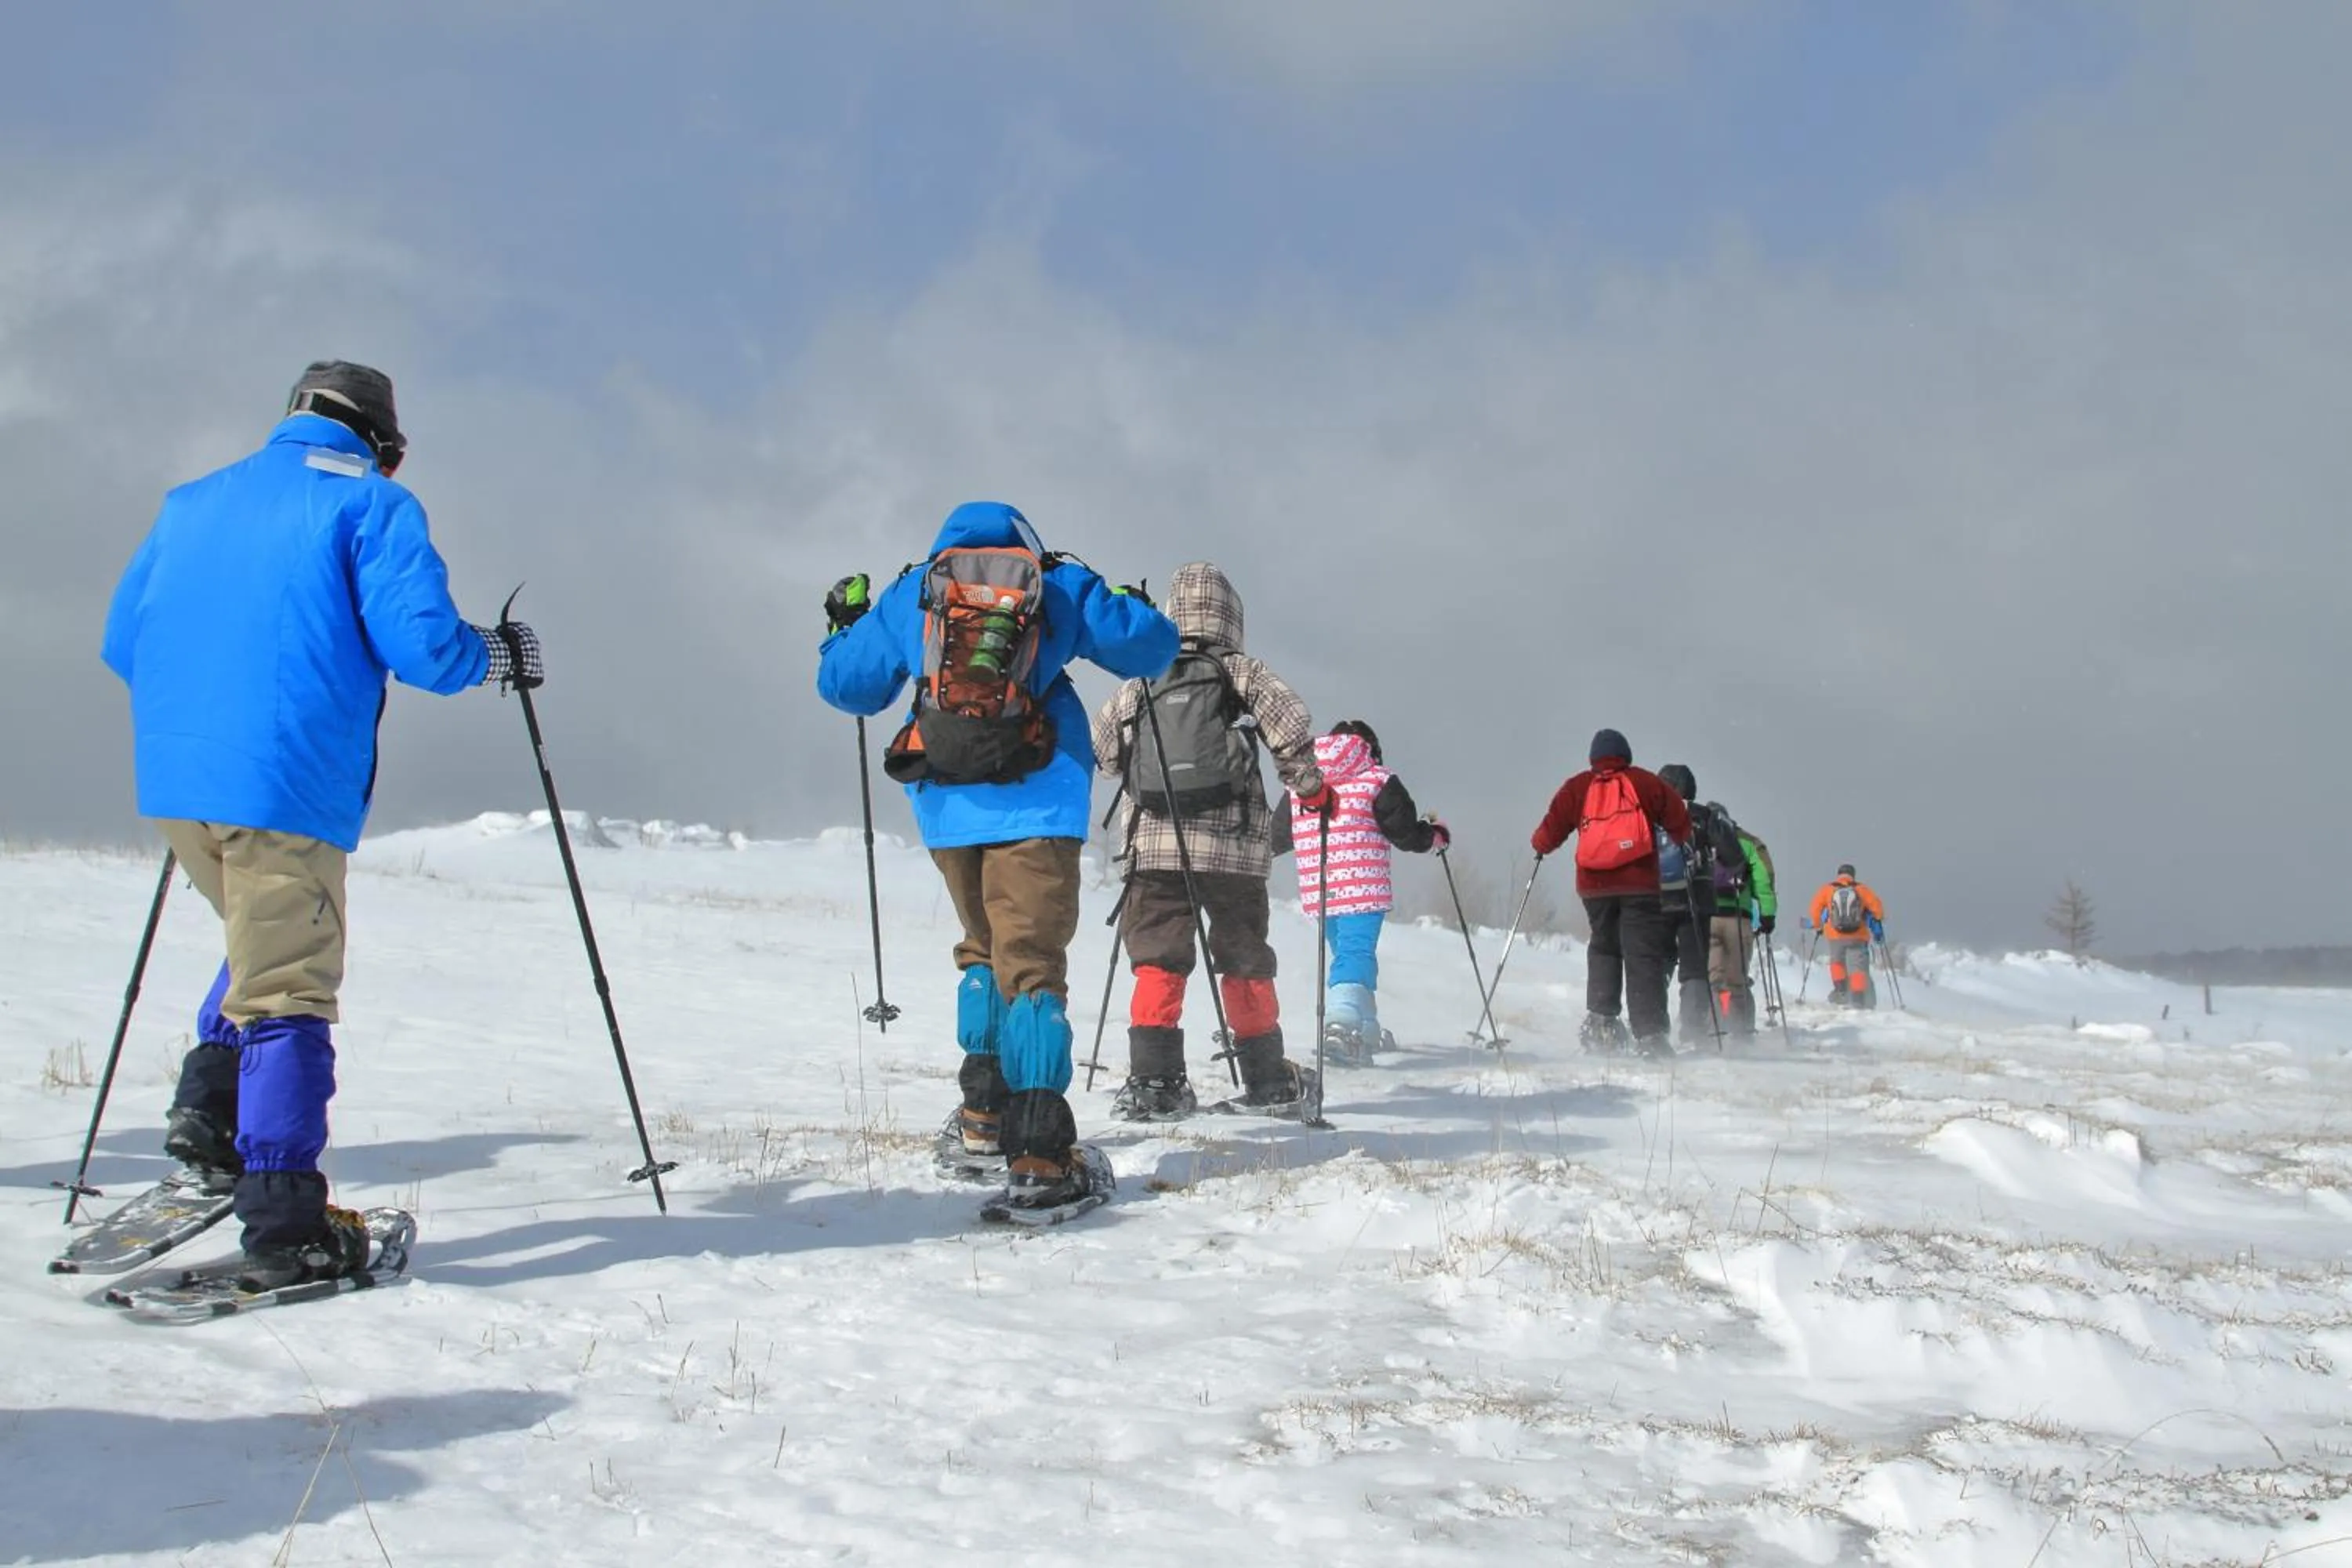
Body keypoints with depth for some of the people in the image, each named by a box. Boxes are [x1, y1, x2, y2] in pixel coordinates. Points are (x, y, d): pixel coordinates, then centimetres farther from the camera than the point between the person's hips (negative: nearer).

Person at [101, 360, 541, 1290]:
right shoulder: (371, 506, 1)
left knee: (269, 944, 27)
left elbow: (122, 642, 23)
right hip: (285, 789, -6)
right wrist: (496, 657, 9)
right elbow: (421, 644, -11)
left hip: (171, 778, 6)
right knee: (288, 992, -2)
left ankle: (212, 1104, 8)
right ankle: (284, 1229, -3)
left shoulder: (190, 504, 19)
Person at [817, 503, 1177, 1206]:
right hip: (1035, 804, -3)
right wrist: (1130, 609, 32)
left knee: (984, 952, 24)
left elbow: (846, 685, 16)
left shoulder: (909, 594, 13)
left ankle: (985, 1110, 25)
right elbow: (1151, 647, 9)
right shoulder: (1060, 586, 9)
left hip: (946, 806, 3)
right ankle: (1037, 1151, -19)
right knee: (1032, 964, -7)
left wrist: (845, 626, 36)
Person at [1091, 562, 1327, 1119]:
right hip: (1234, 847, -1)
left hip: (1153, 845, 1)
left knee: (1158, 962, 4)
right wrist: (1311, 788, 6)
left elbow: (1101, 748, 17)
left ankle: (1154, 1078, -7)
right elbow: (1291, 731, -10)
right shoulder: (1246, 675, 2)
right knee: (1245, 963, 11)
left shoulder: (1138, 686, 9)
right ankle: (1267, 1078, 19)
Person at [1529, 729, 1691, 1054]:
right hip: (1639, 883, -2)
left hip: (1594, 885, 2)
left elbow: (1553, 827, 7)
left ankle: (1600, 1018, 9)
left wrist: (1540, 845, 29)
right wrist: (1685, 842, 31)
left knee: (1604, 948, 22)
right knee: (1644, 957, -5)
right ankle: (1649, 1033, -15)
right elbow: (1680, 821, 9)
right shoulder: (1644, 782, 8)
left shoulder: (1578, 787, 10)